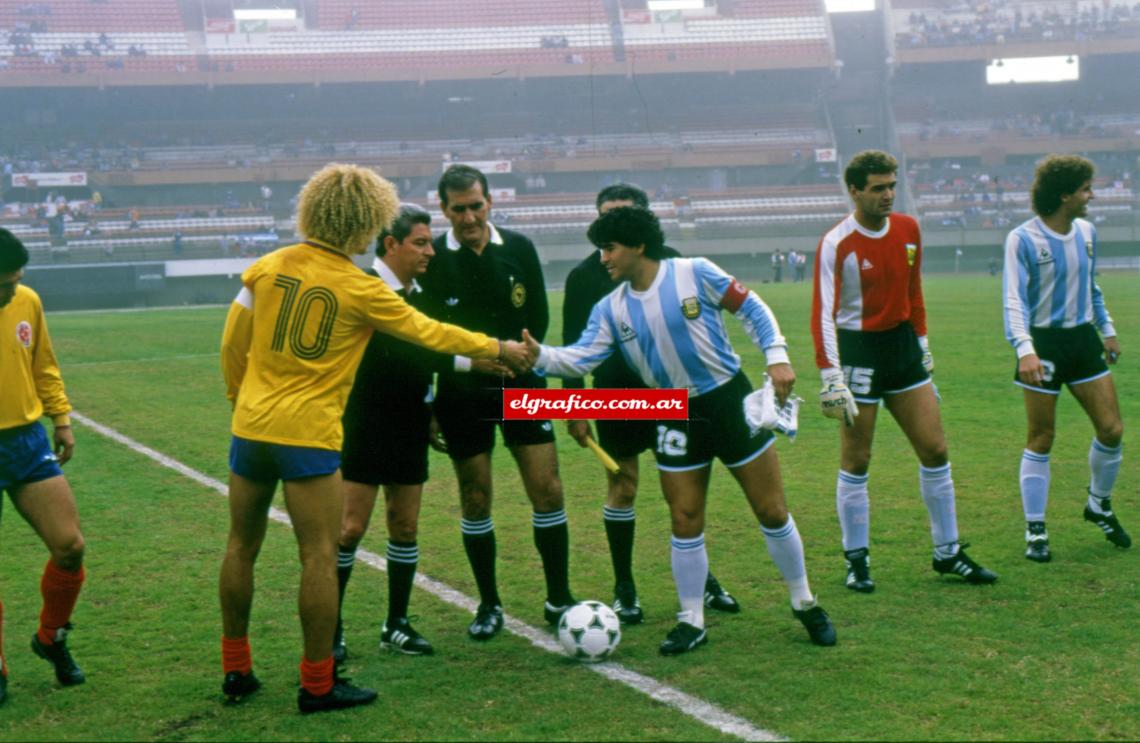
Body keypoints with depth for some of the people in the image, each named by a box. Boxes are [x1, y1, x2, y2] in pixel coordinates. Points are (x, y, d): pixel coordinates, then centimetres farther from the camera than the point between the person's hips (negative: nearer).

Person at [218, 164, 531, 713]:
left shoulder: (268, 268, 2)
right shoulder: (361, 289, -8)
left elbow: (232, 347, 7)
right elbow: (431, 334, 3)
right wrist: (500, 349, 16)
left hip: (251, 426, 5)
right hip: (310, 434, -5)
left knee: (242, 547, 14)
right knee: (319, 556, 1)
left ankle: (235, 670, 23)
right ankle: (317, 685, 5)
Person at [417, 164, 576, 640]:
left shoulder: (519, 249, 0)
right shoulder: (432, 259, -7)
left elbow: (539, 317, 5)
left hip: (520, 385, 2)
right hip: (463, 392, -1)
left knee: (547, 491, -2)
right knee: (476, 500, 5)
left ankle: (558, 599, 12)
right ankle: (489, 605, 20)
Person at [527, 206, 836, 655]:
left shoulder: (695, 273, -12)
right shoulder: (610, 310, -1)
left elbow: (751, 309, -5)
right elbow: (581, 357, -10)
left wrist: (776, 356, -14)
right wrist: (541, 355, -28)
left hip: (730, 400, -3)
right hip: (677, 417, 3)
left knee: (771, 511, 4)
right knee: (685, 521, 2)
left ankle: (805, 604, 22)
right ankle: (692, 621, 16)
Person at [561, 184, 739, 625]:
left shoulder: (667, 261, 1)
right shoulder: (585, 276, -2)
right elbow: (573, 344, 1)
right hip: (616, 394, -1)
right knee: (621, 489, 1)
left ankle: (701, 580, 19)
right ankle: (624, 591, 12)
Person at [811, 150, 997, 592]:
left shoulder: (908, 229, 4)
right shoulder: (836, 244, -15)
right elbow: (822, 315, -19)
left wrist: (921, 341, 17)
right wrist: (831, 376, -26)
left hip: (903, 344, 6)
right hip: (858, 351, -6)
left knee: (935, 450, 6)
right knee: (856, 463, 0)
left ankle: (948, 553, 17)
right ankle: (857, 560, 13)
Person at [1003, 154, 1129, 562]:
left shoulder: (1086, 231, 8)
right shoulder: (1022, 239, -13)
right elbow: (1014, 300, -18)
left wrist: (1107, 330, 25)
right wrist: (1024, 349, -31)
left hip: (1083, 340, 6)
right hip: (1043, 345, -6)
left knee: (1112, 429, 2)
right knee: (1041, 440, 0)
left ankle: (1099, 505, 27)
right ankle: (1035, 531, 9)